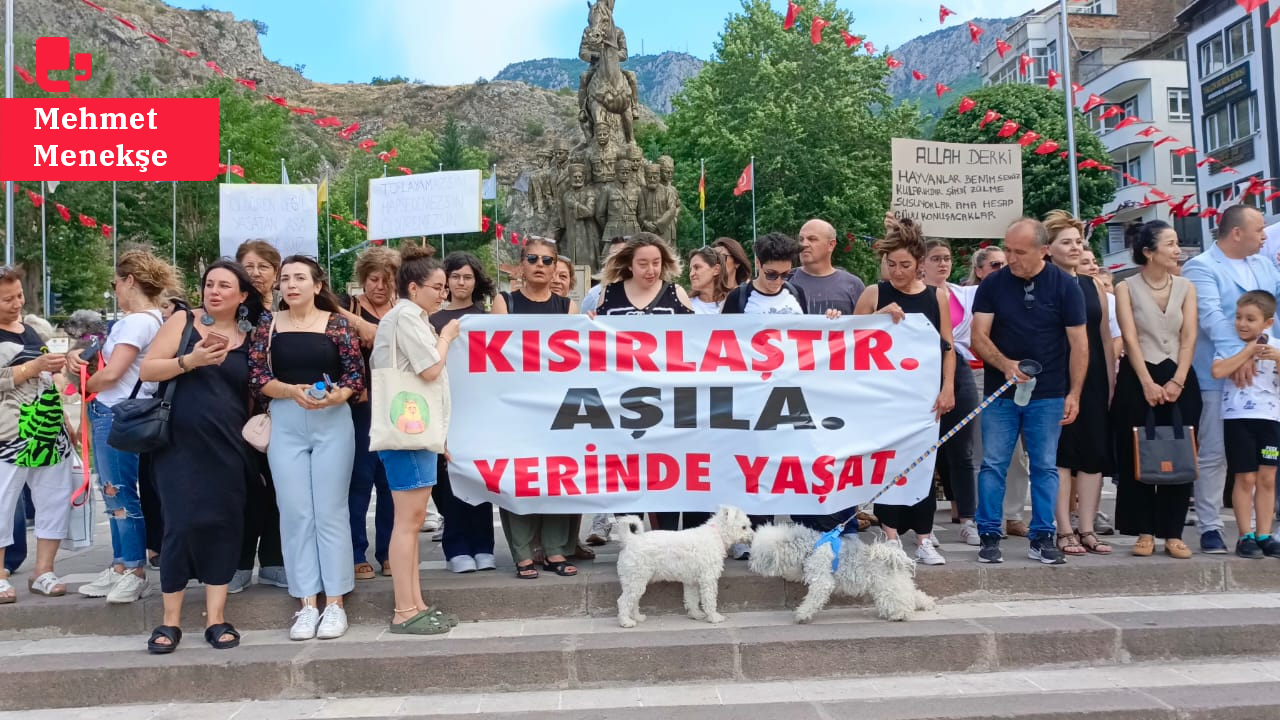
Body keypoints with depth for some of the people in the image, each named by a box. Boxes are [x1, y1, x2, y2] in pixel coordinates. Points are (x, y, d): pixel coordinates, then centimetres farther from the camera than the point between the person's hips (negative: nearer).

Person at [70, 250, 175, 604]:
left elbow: (111, 374, -17)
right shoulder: (145, 319, 16)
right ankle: (120, 567, 22)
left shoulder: (139, 321, -15)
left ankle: (135, 572, 6)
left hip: (117, 415, -10)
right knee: (114, 494, 14)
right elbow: (106, 361, 17)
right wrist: (78, 356, -1)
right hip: (111, 414, 10)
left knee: (121, 494, -3)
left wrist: (82, 387, 1)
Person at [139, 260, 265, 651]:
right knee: (183, 523, -6)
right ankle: (170, 620, 7)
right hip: (180, 443, -2)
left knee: (223, 524, 2)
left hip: (226, 447, 3)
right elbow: (146, 371, -5)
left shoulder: (248, 339, 9)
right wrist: (189, 361, -19)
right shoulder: (183, 321, 3)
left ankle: (216, 618, 10)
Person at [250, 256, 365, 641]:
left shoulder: (337, 323, 1)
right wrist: (292, 391, -16)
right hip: (285, 425, 2)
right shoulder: (268, 325, 7)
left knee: (330, 511, 1)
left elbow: (357, 374, -3)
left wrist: (334, 396, -21)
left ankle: (335, 602, 8)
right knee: (295, 512, 3)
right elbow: (257, 377, 0)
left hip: (333, 423, -2)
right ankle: (306, 604, 11)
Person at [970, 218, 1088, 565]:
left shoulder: (1065, 286, -2)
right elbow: (978, 336, -5)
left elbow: (1078, 343, -1)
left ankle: (1042, 538, 14)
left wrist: (1074, 393, -7)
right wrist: (1004, 364, -23)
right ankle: (989, 536, 10)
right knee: (993, 464, 1)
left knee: (1045, 466, 5)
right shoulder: (992, 285, -1)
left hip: (1048, 394, 0)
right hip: (1000, 392, 0)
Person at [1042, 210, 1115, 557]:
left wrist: (1111, 381, 8)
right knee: (1061, 453, 0)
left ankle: (1087, 529, 12)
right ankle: (1065, 530, 6)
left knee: (1094, 453, 5)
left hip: (1093, 379, 5)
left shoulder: (1093, 285, 12)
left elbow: (1106, 337, 13)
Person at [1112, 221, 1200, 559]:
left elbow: (1188, 338, 1)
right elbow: (1130, 338, -8)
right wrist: (1148, 383, -16)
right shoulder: (1126, 287, 0)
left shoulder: (1186, 287, 9)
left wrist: (1177, 381, -11)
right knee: (1137, 457, -1)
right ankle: (1145, 532, 8)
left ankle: (1173, 533, 9)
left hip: (1180, 379, 3)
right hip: (1137, 379, -3)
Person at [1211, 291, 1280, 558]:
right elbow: (1218, 371, -19)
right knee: (1246, 478, -1)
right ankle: (1246, 536, 6)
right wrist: (1248, 351, -15)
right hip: (1238, 418, -3)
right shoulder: (1228, 346, 0)